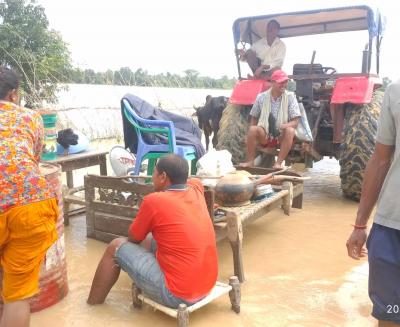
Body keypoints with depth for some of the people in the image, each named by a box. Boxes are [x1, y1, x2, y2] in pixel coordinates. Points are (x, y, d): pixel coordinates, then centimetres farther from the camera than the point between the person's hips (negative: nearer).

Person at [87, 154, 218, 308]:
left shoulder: (154, 200, -15)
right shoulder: (196, 189, 1)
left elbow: (133, 238, 3)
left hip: (177, 294, -7)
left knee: (116, 246, 9)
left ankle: (93, 302, 28)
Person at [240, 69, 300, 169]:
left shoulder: (290, 97, -5)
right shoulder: (261, 97, -2)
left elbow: (295, 122, -10)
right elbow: (254, 118, 8)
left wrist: (283, 126, -31)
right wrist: (251, 137, -5)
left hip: (281, 136, 0)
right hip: (264, 136, 1)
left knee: (290, 131, -32)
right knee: (253, 129, -29)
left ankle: (279, 163, -27)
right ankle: (250, 161, -16)